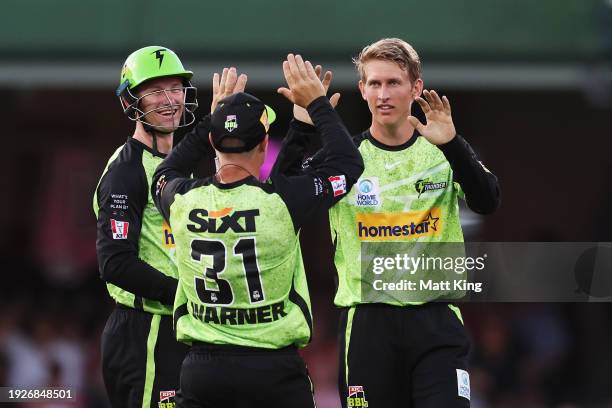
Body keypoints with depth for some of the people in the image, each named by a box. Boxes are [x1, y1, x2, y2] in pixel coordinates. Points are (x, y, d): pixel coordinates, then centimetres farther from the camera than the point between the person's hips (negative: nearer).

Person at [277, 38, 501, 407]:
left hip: (436, 319, -1)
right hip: (367, 320, 1)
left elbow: (487, 202, -14)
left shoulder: (444, 153, 4)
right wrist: (303, 128, -19)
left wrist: (451, 143, -28)